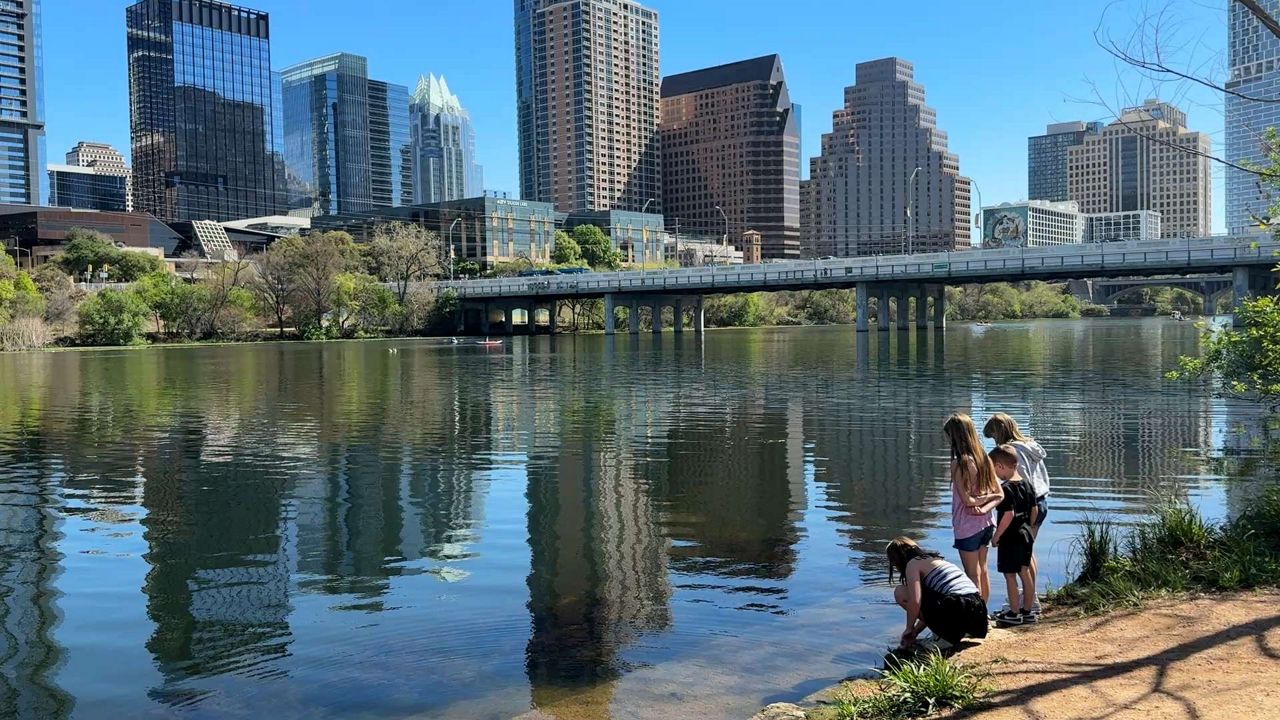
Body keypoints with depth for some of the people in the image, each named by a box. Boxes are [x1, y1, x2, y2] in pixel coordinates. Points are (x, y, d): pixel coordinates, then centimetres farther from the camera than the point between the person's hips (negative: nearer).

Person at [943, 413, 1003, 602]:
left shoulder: (959, 463, -20)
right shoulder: (983, 458, 2)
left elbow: (967, 500, -22)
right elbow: (999, 494, 2)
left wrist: (985, 498, -6)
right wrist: (985, 508, -11)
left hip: (968, 527, -7)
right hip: (986, 523, 7)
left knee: (973, 575, 3)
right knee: (982, 570, 19)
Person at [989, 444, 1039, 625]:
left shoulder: (1005, 488, -20)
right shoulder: (1027, 484, 5)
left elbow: (1009, 515, -26)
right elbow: (1034, 510, 11)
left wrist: (996, 536, -17)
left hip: (1010, 538, -8)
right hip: (1026, 536, 8)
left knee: (1010, 575, 3)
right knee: (1025, 572, 16)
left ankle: (1014, 613, 10)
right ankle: (1028, 611, 24)